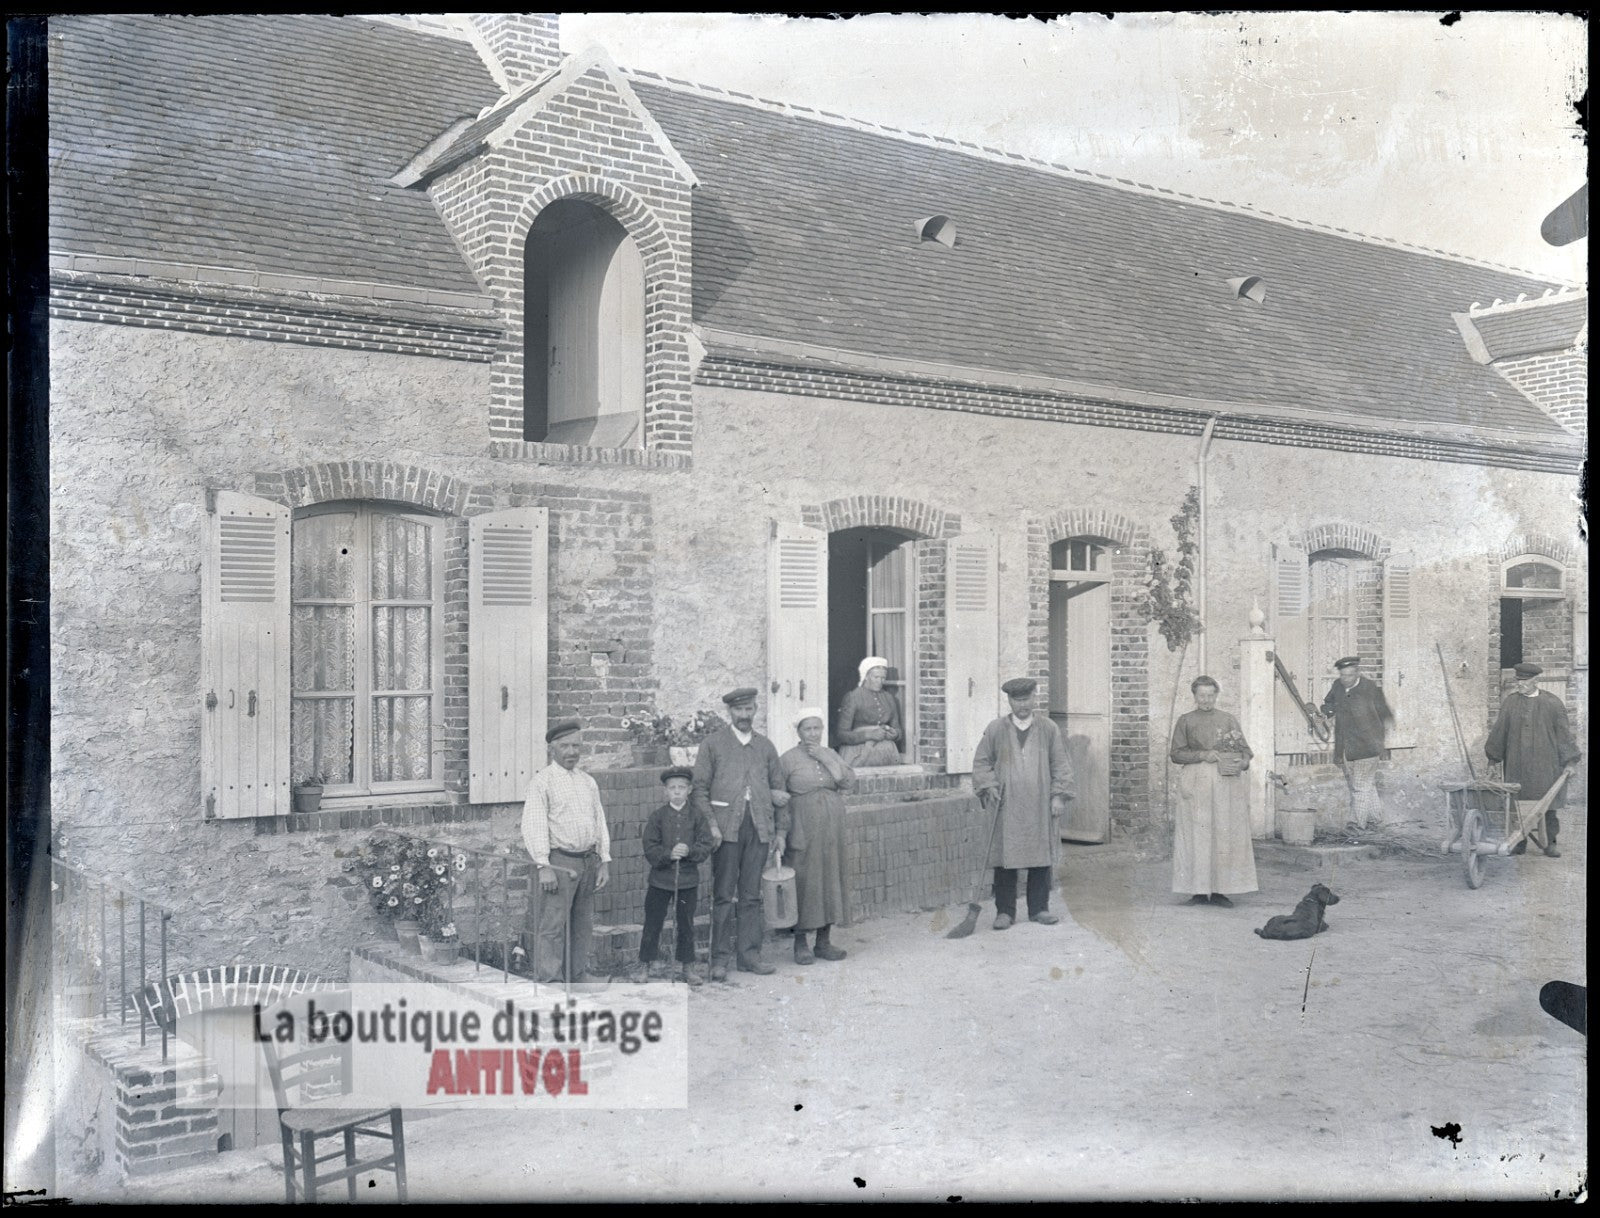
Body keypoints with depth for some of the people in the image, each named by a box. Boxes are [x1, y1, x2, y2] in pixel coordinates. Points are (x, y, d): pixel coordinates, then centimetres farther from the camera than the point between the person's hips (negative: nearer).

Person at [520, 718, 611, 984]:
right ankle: (547, 980, 0)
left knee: (583, 924, 13)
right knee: (551, 926, -5)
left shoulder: (588, 782, 15)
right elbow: (533, 825, -10)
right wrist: (544, 867, -16)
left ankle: (579, 974, 24)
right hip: (559, 861, -6)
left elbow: (600, 822, 17)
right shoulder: (542, 782, -4)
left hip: (588, 860, 6)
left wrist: (604, 862, 10)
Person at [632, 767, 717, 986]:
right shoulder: (657, 816, -1)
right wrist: (668, 854, -21)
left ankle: (686, 966, 20)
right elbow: (650, 848, -6)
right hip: (660, 879, -1)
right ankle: (644, 965, 16)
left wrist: (690, 851, -21)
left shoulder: (697, 817, 1)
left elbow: (707, 845, -4)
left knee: (686, 924, 9)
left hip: (688, 879, 1)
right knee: (652, 923, 5)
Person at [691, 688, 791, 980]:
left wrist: (781, 830, 11)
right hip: (727, 828, -3)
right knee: (723, 895, -2)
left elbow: (779, 789, 17)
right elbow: (700, 788, 1)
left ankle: (749, 953, 12)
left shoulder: (765, 746, 16)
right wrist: (710, 824, -9)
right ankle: (720, 959, 2)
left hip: (760, 828, 3)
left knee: (751, 895, 5)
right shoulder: (713, 744, 6)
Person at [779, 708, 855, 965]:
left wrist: (826, 759, -9)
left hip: (832, 830, 5)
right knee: (803, 882, -4)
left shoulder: (831, 754, 12)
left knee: (830, 880, 5)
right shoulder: (788, 759, -2)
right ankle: (800, 944, 4)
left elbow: (849, 782, 0)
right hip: (803, 830, -5)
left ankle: (824, 941, 14)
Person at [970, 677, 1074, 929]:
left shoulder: (1049, 729, 7)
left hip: (1040, 807, 1)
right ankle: (1005, 911, 8)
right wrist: (989, 786, -6)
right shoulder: (995, 730, 5)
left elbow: (1060, 765, 8)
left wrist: (1058, 795, -1)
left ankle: (1039, 908, 16)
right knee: (1006, 859, 0)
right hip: (1006, 807, -1)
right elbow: (981, 762, 10)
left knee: (1041, 857, 4)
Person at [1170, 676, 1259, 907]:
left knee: (1226, 834, -5)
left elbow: (1244, 749, 11)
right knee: (1197, 836, -7)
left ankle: (1219, 890, -2)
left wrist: (1242, 762, -11)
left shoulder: (1228, 720, 15)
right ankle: (1199, 890, -4)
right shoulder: (1185, 721, 11)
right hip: (1196, 782, -1)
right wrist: (1203, 755, -11)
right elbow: (1176, 753, 3)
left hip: (1226, 782, 1)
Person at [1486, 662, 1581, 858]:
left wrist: (1570, 761, -1)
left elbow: (1563, 732, 2)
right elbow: (1499, 730, 12)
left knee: (1547, 804, 2)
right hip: (1517, 765, 2)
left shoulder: (1552, 703, 0)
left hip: (1545, 764, -2)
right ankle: (1520, 842, 10)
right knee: (1518, 804, 2)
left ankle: (1549, 843, 12)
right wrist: (1493, 755, 15)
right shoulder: (1510, 702, 6)